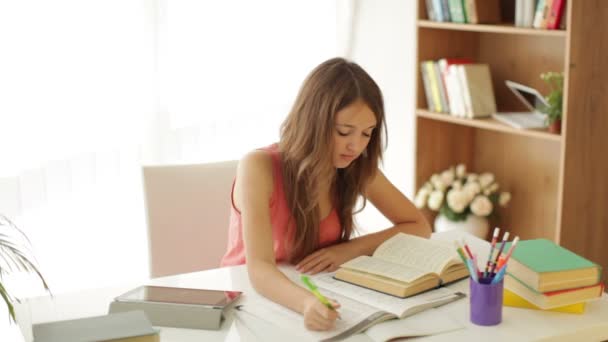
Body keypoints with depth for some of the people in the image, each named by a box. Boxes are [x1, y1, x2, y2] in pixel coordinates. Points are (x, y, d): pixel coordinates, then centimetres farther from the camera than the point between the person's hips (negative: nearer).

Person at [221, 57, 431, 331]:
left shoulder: (358, 169, -6)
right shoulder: (260, 168, -21)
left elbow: (419, 227, 0)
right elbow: (259, 268, -28)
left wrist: (350, 249, -14)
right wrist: (306, 303, -47)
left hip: (316, 300, 4)